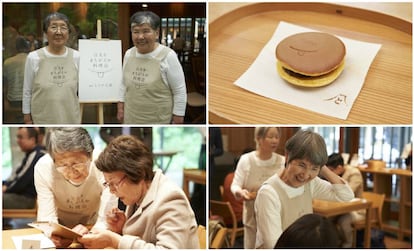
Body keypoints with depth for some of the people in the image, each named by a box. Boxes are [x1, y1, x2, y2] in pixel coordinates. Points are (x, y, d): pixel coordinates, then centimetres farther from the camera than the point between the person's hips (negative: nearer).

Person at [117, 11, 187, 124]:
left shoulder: (168, 56, -15)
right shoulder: (128, 54, 3)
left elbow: (180, 92, -11)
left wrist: (177, 119, -10)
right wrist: (120, 108, 13)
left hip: (160, 120, -5)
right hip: (131, 119, 5)